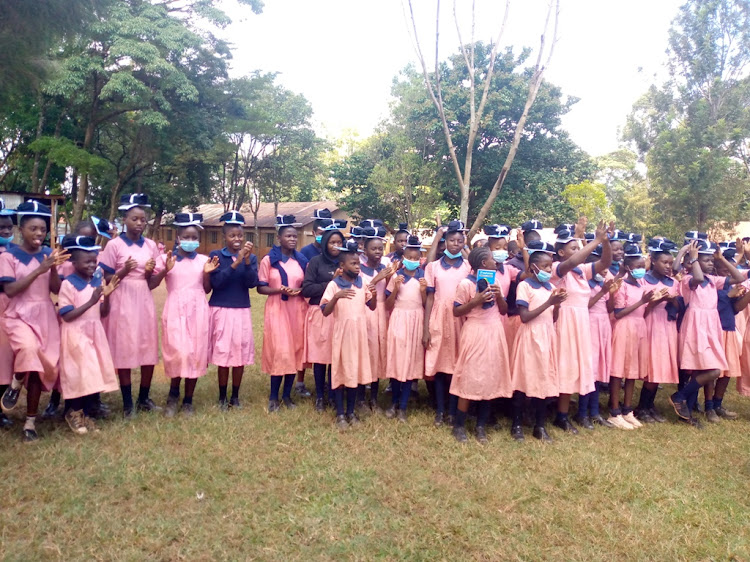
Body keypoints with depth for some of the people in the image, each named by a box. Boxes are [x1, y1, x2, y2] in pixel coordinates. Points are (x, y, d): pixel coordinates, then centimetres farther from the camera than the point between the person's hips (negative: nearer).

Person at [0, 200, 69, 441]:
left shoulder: (48, 254, 6)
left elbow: (56, 289, 1)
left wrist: (53, 267, -15)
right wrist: (39, 270, -19)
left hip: (45, 316, 4)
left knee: (38, 365, 2)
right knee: (28, 348, -34)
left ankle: (30, 422, 14)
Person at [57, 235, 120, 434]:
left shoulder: (98, 281, 4)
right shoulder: (68, 284, -12)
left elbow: (103, 313, 5)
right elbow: (66, 316, -17)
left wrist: (107, 296, -13)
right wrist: (90, 302, -23)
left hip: (95, 333, 5)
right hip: (76, 335, -5)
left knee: (93, 374, 8)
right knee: (79, 375, -1)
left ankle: (83, 411, 24)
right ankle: (73, 412, 19)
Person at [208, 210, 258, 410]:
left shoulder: (251, 257, 5)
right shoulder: (216, 255, 0)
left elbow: (252, 283, -7)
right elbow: (216, 282, -12)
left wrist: (247, 261, -20)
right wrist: (235, 263, -20)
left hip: (242, 311, 2)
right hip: (221, 310, -2)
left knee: (241, 354, 5)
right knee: (223, 354, 2)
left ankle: (235, 396, 19)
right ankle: (222, 397, 16)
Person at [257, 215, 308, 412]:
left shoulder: (302, 260, 8)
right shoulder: (268, 260, -1)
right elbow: (261, 288, -2)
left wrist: (299, 290, -10)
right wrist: (279, 290, -18)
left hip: (297, 311, 4)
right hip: (277, 311, -3)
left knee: (295, 351, 5)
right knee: (279, 352, -8)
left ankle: (287, 394, 18)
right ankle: (273, 396, 8)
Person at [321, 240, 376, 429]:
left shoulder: (362, 283, 4)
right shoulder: (334, 285, -8)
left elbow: (372, 307, 9)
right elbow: (325, 312, -13)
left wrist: (374, 294, -11)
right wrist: (336, 297, -29)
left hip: (358, 332, 4)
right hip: (341, 332, -4)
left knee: (355, 370, 10)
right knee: (340, 370, 3)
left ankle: (351, 411, 24)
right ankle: (340, 414, 15)